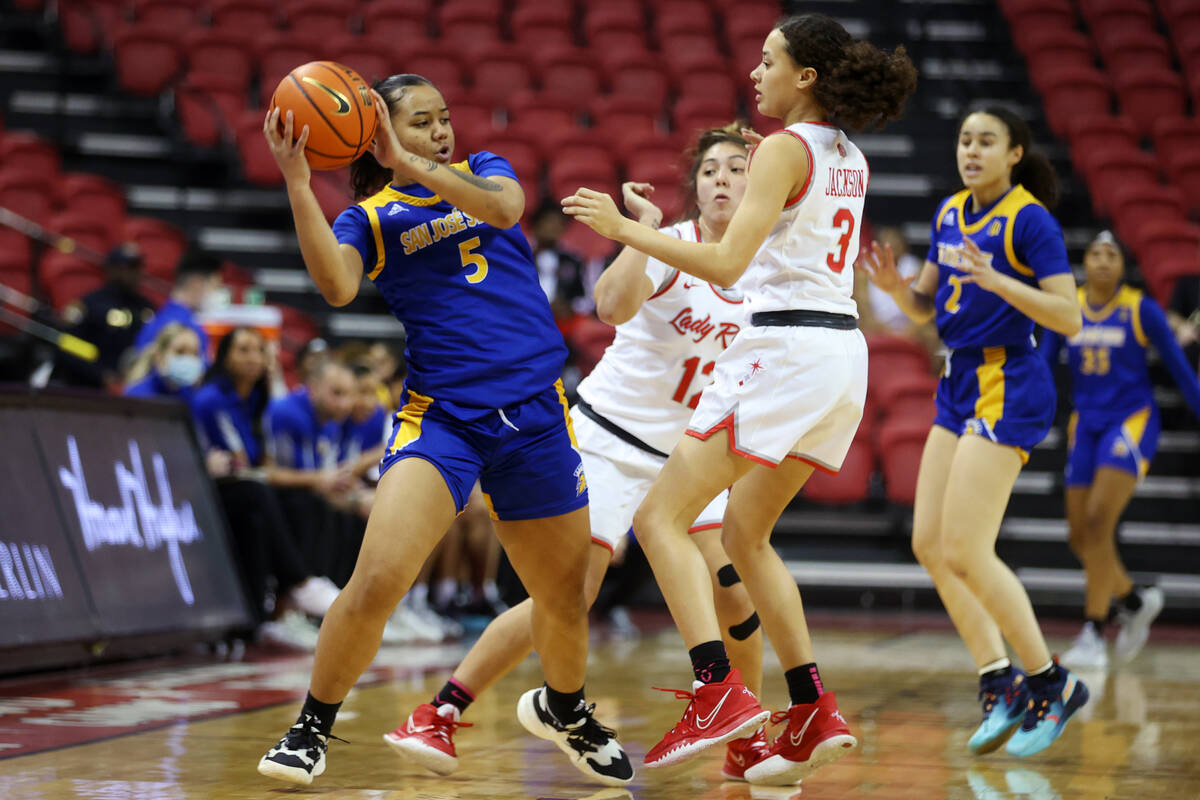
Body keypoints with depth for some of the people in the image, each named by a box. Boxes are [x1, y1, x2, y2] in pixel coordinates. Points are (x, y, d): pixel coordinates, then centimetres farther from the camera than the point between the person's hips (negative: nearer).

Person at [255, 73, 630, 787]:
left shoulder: (484, 170, 13)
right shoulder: (369, 219, 4)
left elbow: (505, 205, -12)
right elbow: (338, 285, -19)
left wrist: (413, 165, -17)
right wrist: (297, 182, -26)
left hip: (537, 416, 3)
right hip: (440, 413, -3)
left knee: (565, 598, 12)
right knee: (376, 580, -21)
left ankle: (564, 709, 42)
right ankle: (312, 729, -2)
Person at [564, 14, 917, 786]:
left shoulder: (786, 148, -10)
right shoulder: (850, 159, 15)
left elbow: (726, 264, -18)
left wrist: (624, 227, -13)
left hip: (785, 348, -9)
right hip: (843, 353, 9)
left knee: (662, 516, -6)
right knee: (746, 534, 18)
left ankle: (720, 691, -20)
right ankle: (816, 713, 11)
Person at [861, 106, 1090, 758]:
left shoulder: (1030, 220, -12)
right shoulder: (950, 213, 11)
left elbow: (1069, 318, -17)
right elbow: (925, 307, 17)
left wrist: (998, 281, -29)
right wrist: (894, 286, -5)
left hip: (1007, 390, -9)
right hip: (960, 386, 9)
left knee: (964, 551, -12)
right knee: (929, 544, 4)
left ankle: (1050, 683, 1)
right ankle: (998, 680, 11)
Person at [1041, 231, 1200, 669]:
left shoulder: (1142, 310, -5)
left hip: (1131, 422, -5)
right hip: (1086, 424, 5)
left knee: (1098, 521, -22)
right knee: (1081, 537, 4)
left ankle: (1093, 634, -17)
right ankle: (1135, 600, 32)